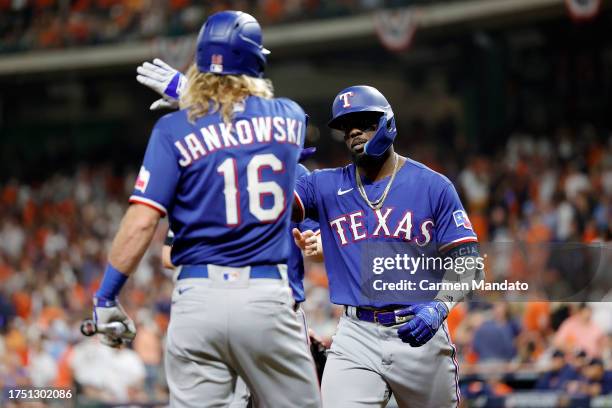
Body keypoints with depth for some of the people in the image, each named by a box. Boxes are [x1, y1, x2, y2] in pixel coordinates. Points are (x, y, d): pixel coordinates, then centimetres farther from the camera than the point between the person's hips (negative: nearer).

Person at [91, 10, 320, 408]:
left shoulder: (174, 129, -1)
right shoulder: (289, 118, 8)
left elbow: (142, 222, -8)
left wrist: (106, 296, -1)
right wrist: (184, 92, 35)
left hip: (199, 300, -1)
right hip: (267, 298, 1)